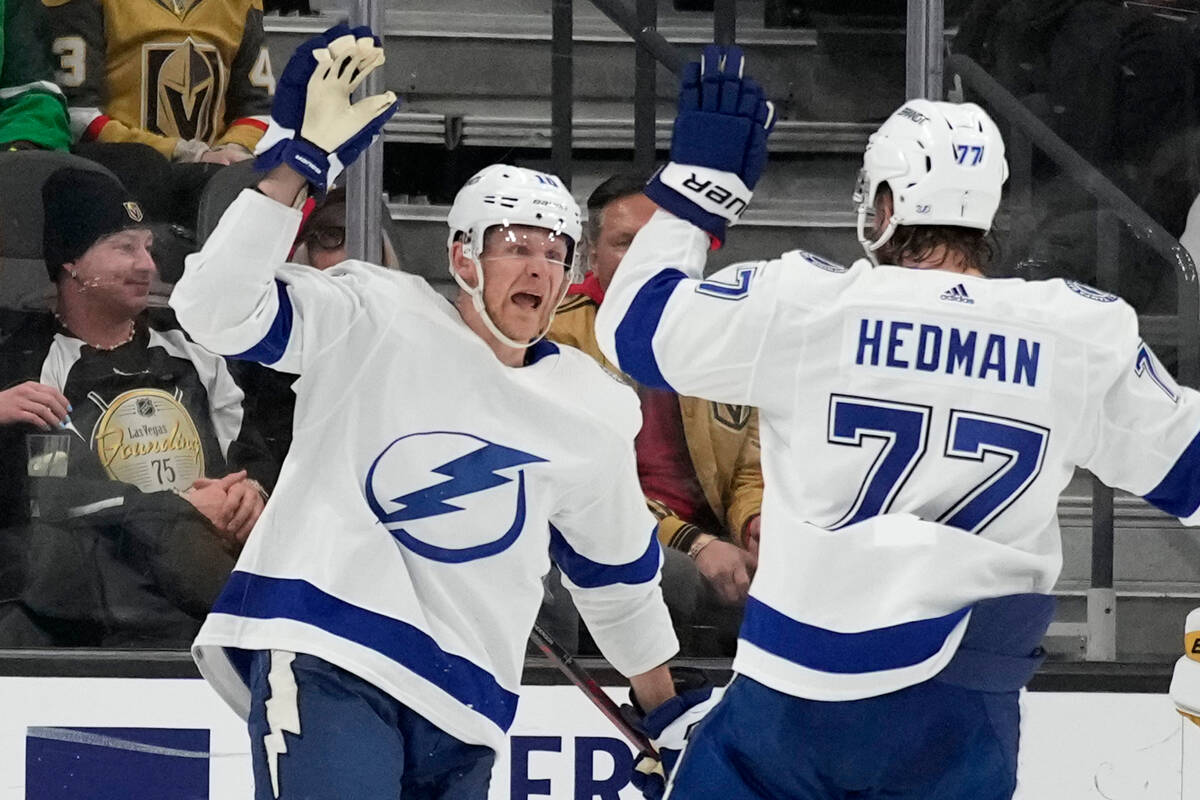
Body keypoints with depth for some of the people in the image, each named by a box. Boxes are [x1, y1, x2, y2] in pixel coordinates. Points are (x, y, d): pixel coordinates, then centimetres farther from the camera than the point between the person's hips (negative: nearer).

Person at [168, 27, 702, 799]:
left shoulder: (596, 414, 12)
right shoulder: (378, 321, -1)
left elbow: (619, 571, 25)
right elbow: (219, 309, -14)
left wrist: (665, 703, 31)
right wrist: (302, 160, -21)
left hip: (460, 701, 6)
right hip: (323, 656, -6)